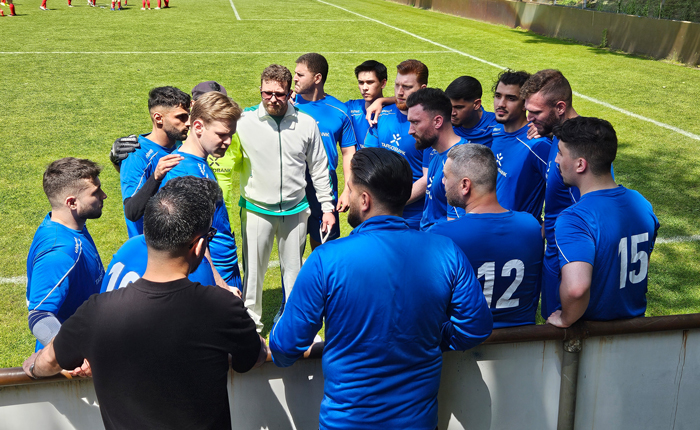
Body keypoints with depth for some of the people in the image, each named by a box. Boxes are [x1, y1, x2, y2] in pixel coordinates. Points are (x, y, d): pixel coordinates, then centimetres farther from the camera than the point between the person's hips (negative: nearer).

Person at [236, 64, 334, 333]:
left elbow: (319, 169, 6)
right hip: (256, 209, -1)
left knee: (294, 268, 14)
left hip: (295, 209, 1)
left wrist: (327, 206, 5)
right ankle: (251, 323, 27)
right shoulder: (244, 122, -8)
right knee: (253, 269, 9)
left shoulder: (307, 124, -2)